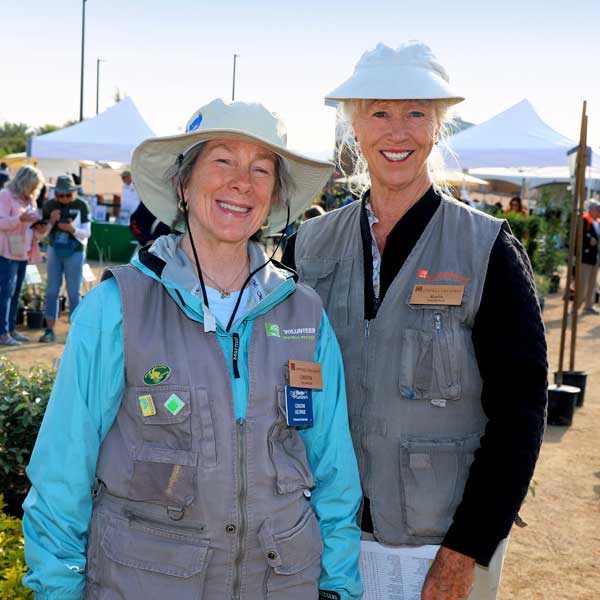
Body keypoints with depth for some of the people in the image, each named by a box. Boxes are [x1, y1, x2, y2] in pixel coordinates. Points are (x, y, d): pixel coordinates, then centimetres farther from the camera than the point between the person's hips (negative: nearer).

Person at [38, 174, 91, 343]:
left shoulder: (81, 206, -7)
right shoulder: (49, 205, 1)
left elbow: (87, 233, -5)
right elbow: (43, 232, 5)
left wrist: (72, 229, -23)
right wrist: (51, 221, -14)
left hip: (75, 253, -3)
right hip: (54, 252, 3)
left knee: (73, 292, 2)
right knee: (51, 291, 4)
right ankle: (50, 330, 8)